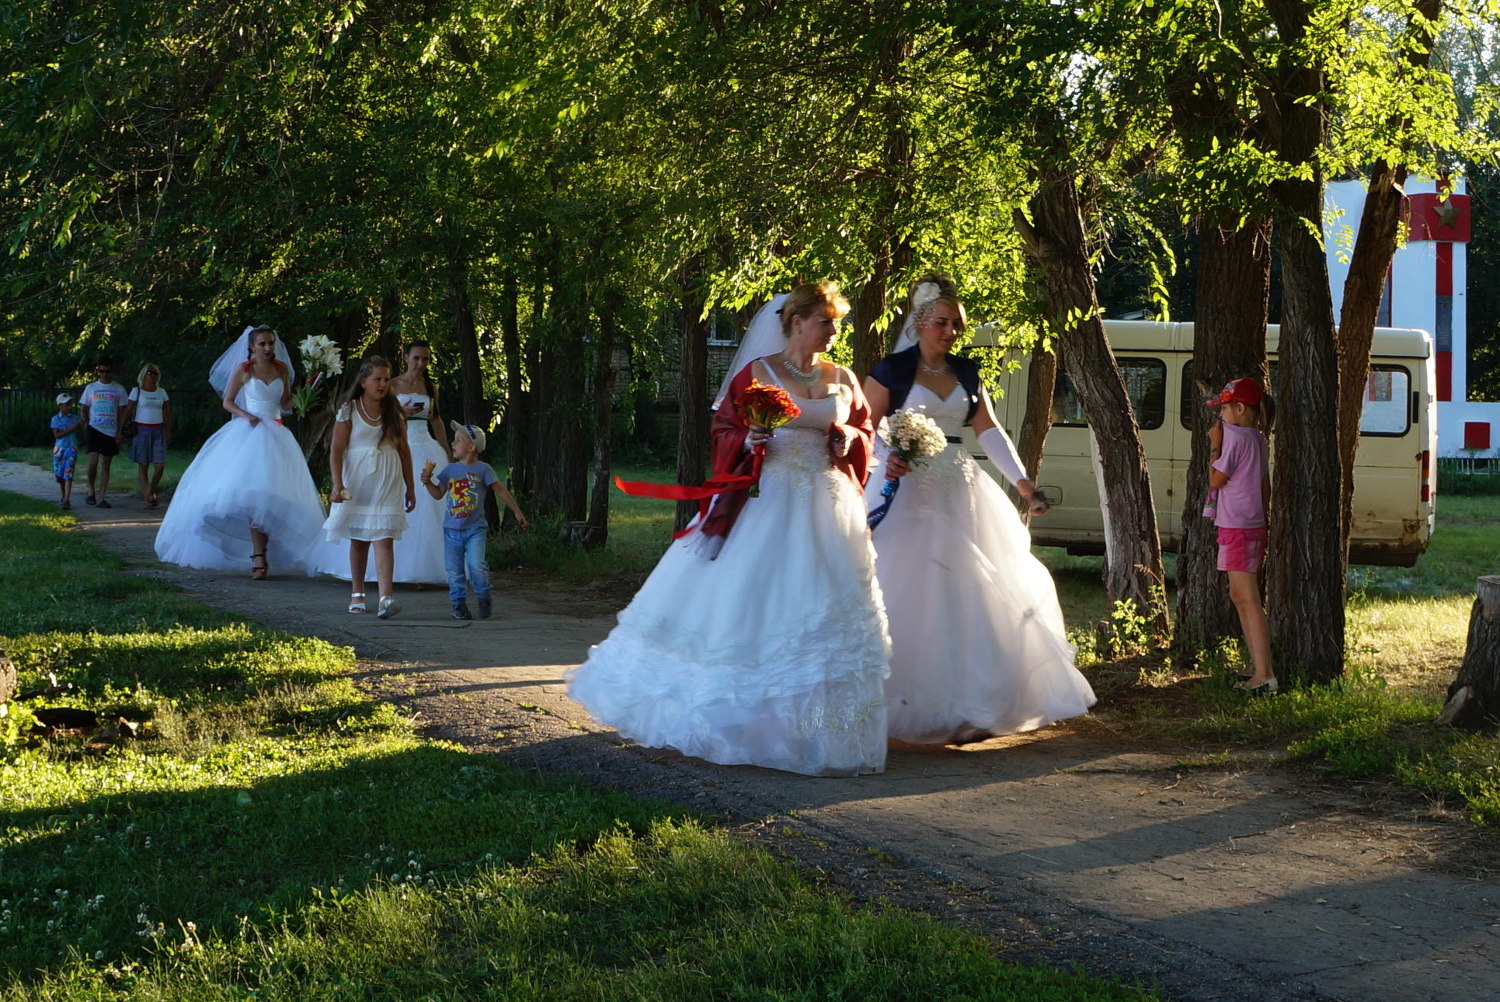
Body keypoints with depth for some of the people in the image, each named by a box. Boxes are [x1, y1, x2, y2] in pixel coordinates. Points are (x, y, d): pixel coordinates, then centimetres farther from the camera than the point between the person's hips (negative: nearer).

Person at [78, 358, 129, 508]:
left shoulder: (119, 389, 6)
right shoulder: (91, 388, 7)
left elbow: (122, 412, 7)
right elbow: (84, 409, 11)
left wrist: (120, 432, -1)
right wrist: (86, 427, -1)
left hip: (111, 432, 1)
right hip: (94, 429, -1)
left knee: (105, 465, 3)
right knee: (93, 461, -15)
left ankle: (101, 497, 5)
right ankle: (91, 489, 7)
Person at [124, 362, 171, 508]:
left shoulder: (161, 392, 12)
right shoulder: (137, 391, 3)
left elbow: (167, 413, 15)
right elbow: (128, 412, 1)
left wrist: (168, 431, 7)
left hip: (158, 430, 3)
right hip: (141, 430, -3)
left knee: (160, 464, -7)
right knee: (142, 465, -2)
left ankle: (151, 491, 14)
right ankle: (147, 497, 0)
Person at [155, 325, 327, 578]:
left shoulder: (282, 368, 9)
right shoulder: (243, 369, 0)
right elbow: (227, 402, 6)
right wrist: (246, 415, -11)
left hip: (276, 435, 4)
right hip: (249, 433, -4)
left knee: (273, 495, -3)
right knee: (252, 493, -15)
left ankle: (259, 556, 4)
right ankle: (259, 556, -16)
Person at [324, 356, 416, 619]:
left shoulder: (394, 411, 7)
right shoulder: (349, 410, -1)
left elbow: (404, 450, 12)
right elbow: (336, 449, -5)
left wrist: (409, 488, 12)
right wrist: (337, 484, -16)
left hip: (387, 483, 1)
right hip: (357, 480, -1)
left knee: (383, 539, -12)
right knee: (358, 540, 9)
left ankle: (386, 598, -24)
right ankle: (357, 594, 23)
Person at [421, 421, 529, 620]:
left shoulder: (483, 469, -2)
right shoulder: (450, 470, 8)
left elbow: (501, 491, 2)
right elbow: (438, 494, 13)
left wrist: (517, 512, 1)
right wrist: (427, 482, -5)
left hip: (475, 529, -3)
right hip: (452, 529, 4)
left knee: (476, 565, -16)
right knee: (455, 570, 4)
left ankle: (483, 597, 6)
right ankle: (459, 603, 16)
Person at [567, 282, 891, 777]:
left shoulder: (843, 379, 9)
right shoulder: (756, 373, -1)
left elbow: (864, 432, 18)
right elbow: (724, 430, 3)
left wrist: (849, 441, -3)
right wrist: (749, 441, -17)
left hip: (827, 510, 4)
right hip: (767, 505, -3)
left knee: (828, 615, 2)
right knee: (746, 603, -4)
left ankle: (824, 729, 10)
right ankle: (736, 715, 10)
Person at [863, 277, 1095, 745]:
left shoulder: (966, 373, 12)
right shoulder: (892, 370, -3)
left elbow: (990, 431, 9)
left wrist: (1023, 483, 0)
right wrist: (886, 460, -25)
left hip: (959, 493, 5)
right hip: (908, 493, -5)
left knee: (968, 595, 2)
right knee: (907, 599, -5)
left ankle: (967, 707, 7)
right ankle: (897, 703, 5)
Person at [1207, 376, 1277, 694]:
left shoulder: (1234, 436, -15)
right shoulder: (1258, 440, 12)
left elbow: (1215, 480, -13)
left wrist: (1215, 445, -6)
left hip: (1237, 528, -10)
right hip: (1254, 525, 10)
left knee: (1248, 600, -11)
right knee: (1239, 596, 19)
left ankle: (1264, 675, -14)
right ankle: (1259, 667, 24)